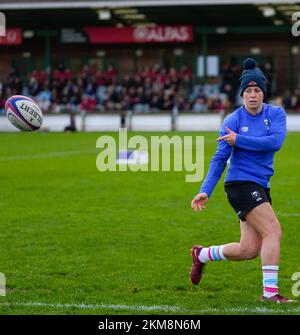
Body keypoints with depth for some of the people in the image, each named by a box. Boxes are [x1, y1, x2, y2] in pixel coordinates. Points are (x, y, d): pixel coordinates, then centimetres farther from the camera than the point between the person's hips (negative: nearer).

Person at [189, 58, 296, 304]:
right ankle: (270, 291, -17)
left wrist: (239, 139, -18)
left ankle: (202, 254, 31)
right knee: (273, 231, -20)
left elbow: (275, 142, -15)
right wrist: (205, 191, -14)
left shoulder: (276, 113, 3)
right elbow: (220, 158, -6)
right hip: (241, 184, -6)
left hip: (260, 187, 6)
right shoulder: (232, 121, -5)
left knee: (249, 250, 8)